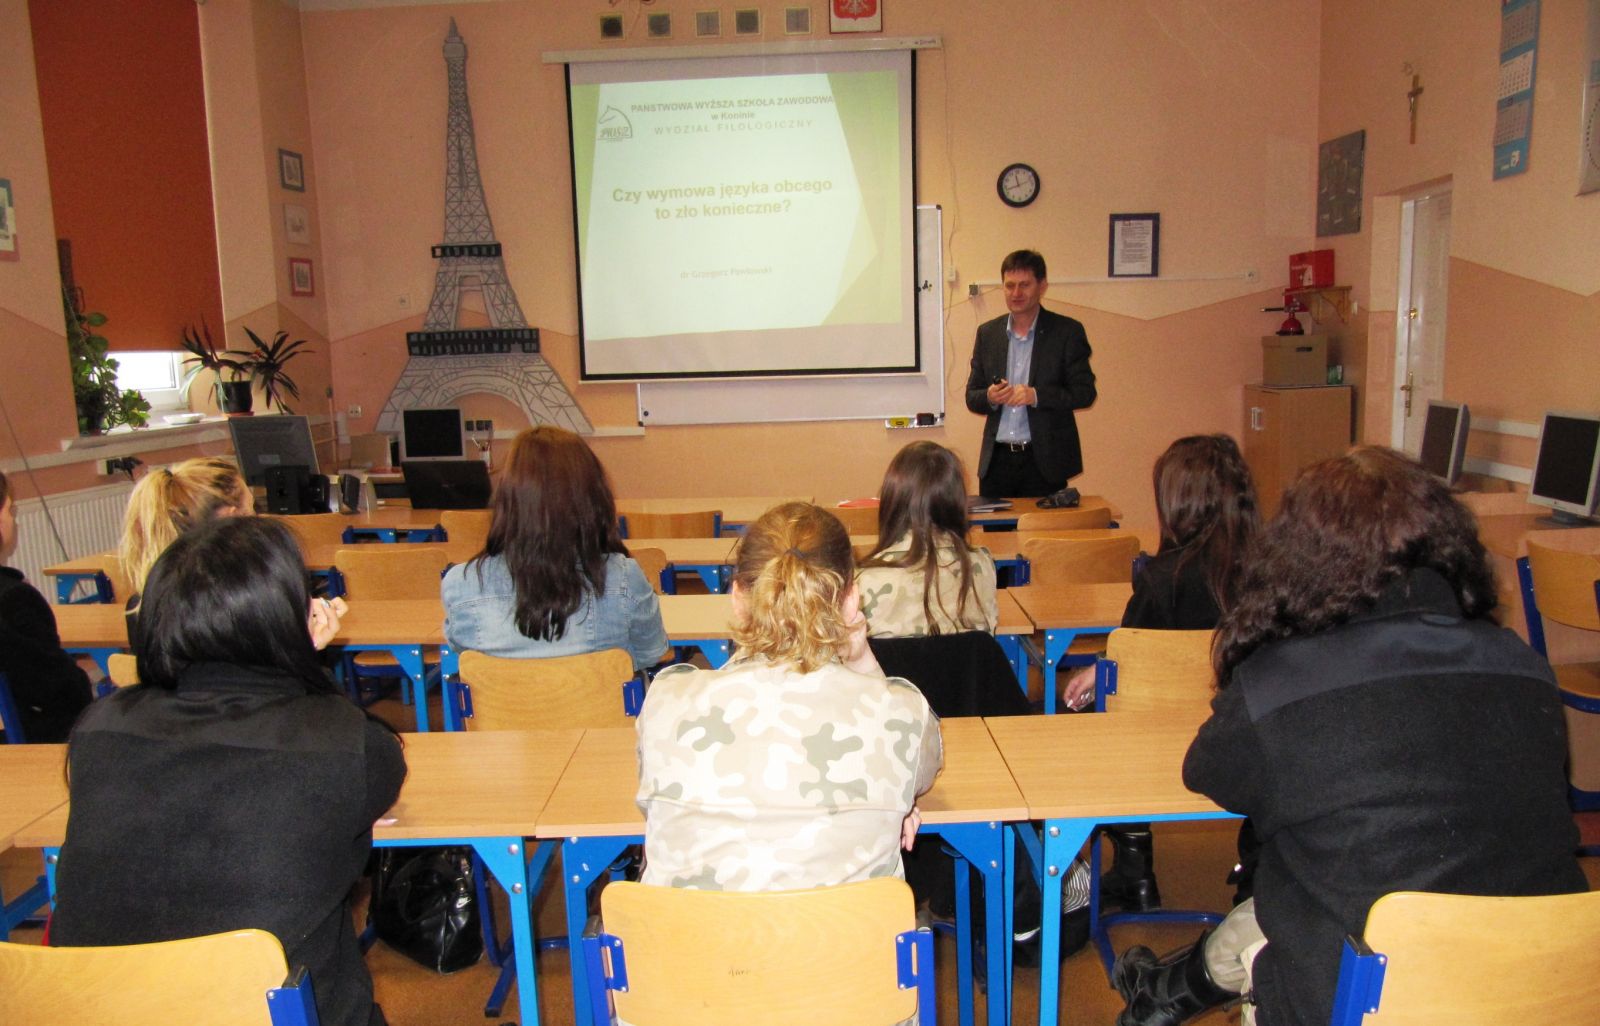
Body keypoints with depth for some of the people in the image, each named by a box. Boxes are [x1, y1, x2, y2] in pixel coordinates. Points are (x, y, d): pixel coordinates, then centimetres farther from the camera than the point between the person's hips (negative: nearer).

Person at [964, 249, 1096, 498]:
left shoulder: (1067, 331, 0)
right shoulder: (987, 333, 10)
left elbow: (1085, 392, -4)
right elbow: (972, 397, 11)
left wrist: (1036, 395, -18)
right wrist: (990, 398, -12)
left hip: (1044, 461, -3)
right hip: (997, 460, 3)